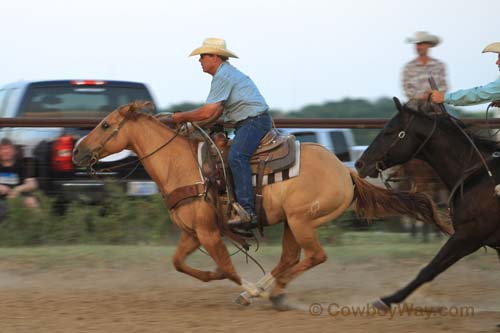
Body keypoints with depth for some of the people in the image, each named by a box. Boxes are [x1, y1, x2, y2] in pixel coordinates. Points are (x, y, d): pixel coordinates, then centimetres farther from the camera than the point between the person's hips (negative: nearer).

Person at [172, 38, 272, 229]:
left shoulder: (222, 76, -12)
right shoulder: (227, 73, 22)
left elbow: (208, 112, -17)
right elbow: (218, 111, 23)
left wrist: (182, 117, -4)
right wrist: (193, 123, 14)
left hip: (255, 120, -12)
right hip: (246, 123, 12)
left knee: (236, 156, -30)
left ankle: (247, 211, -41)